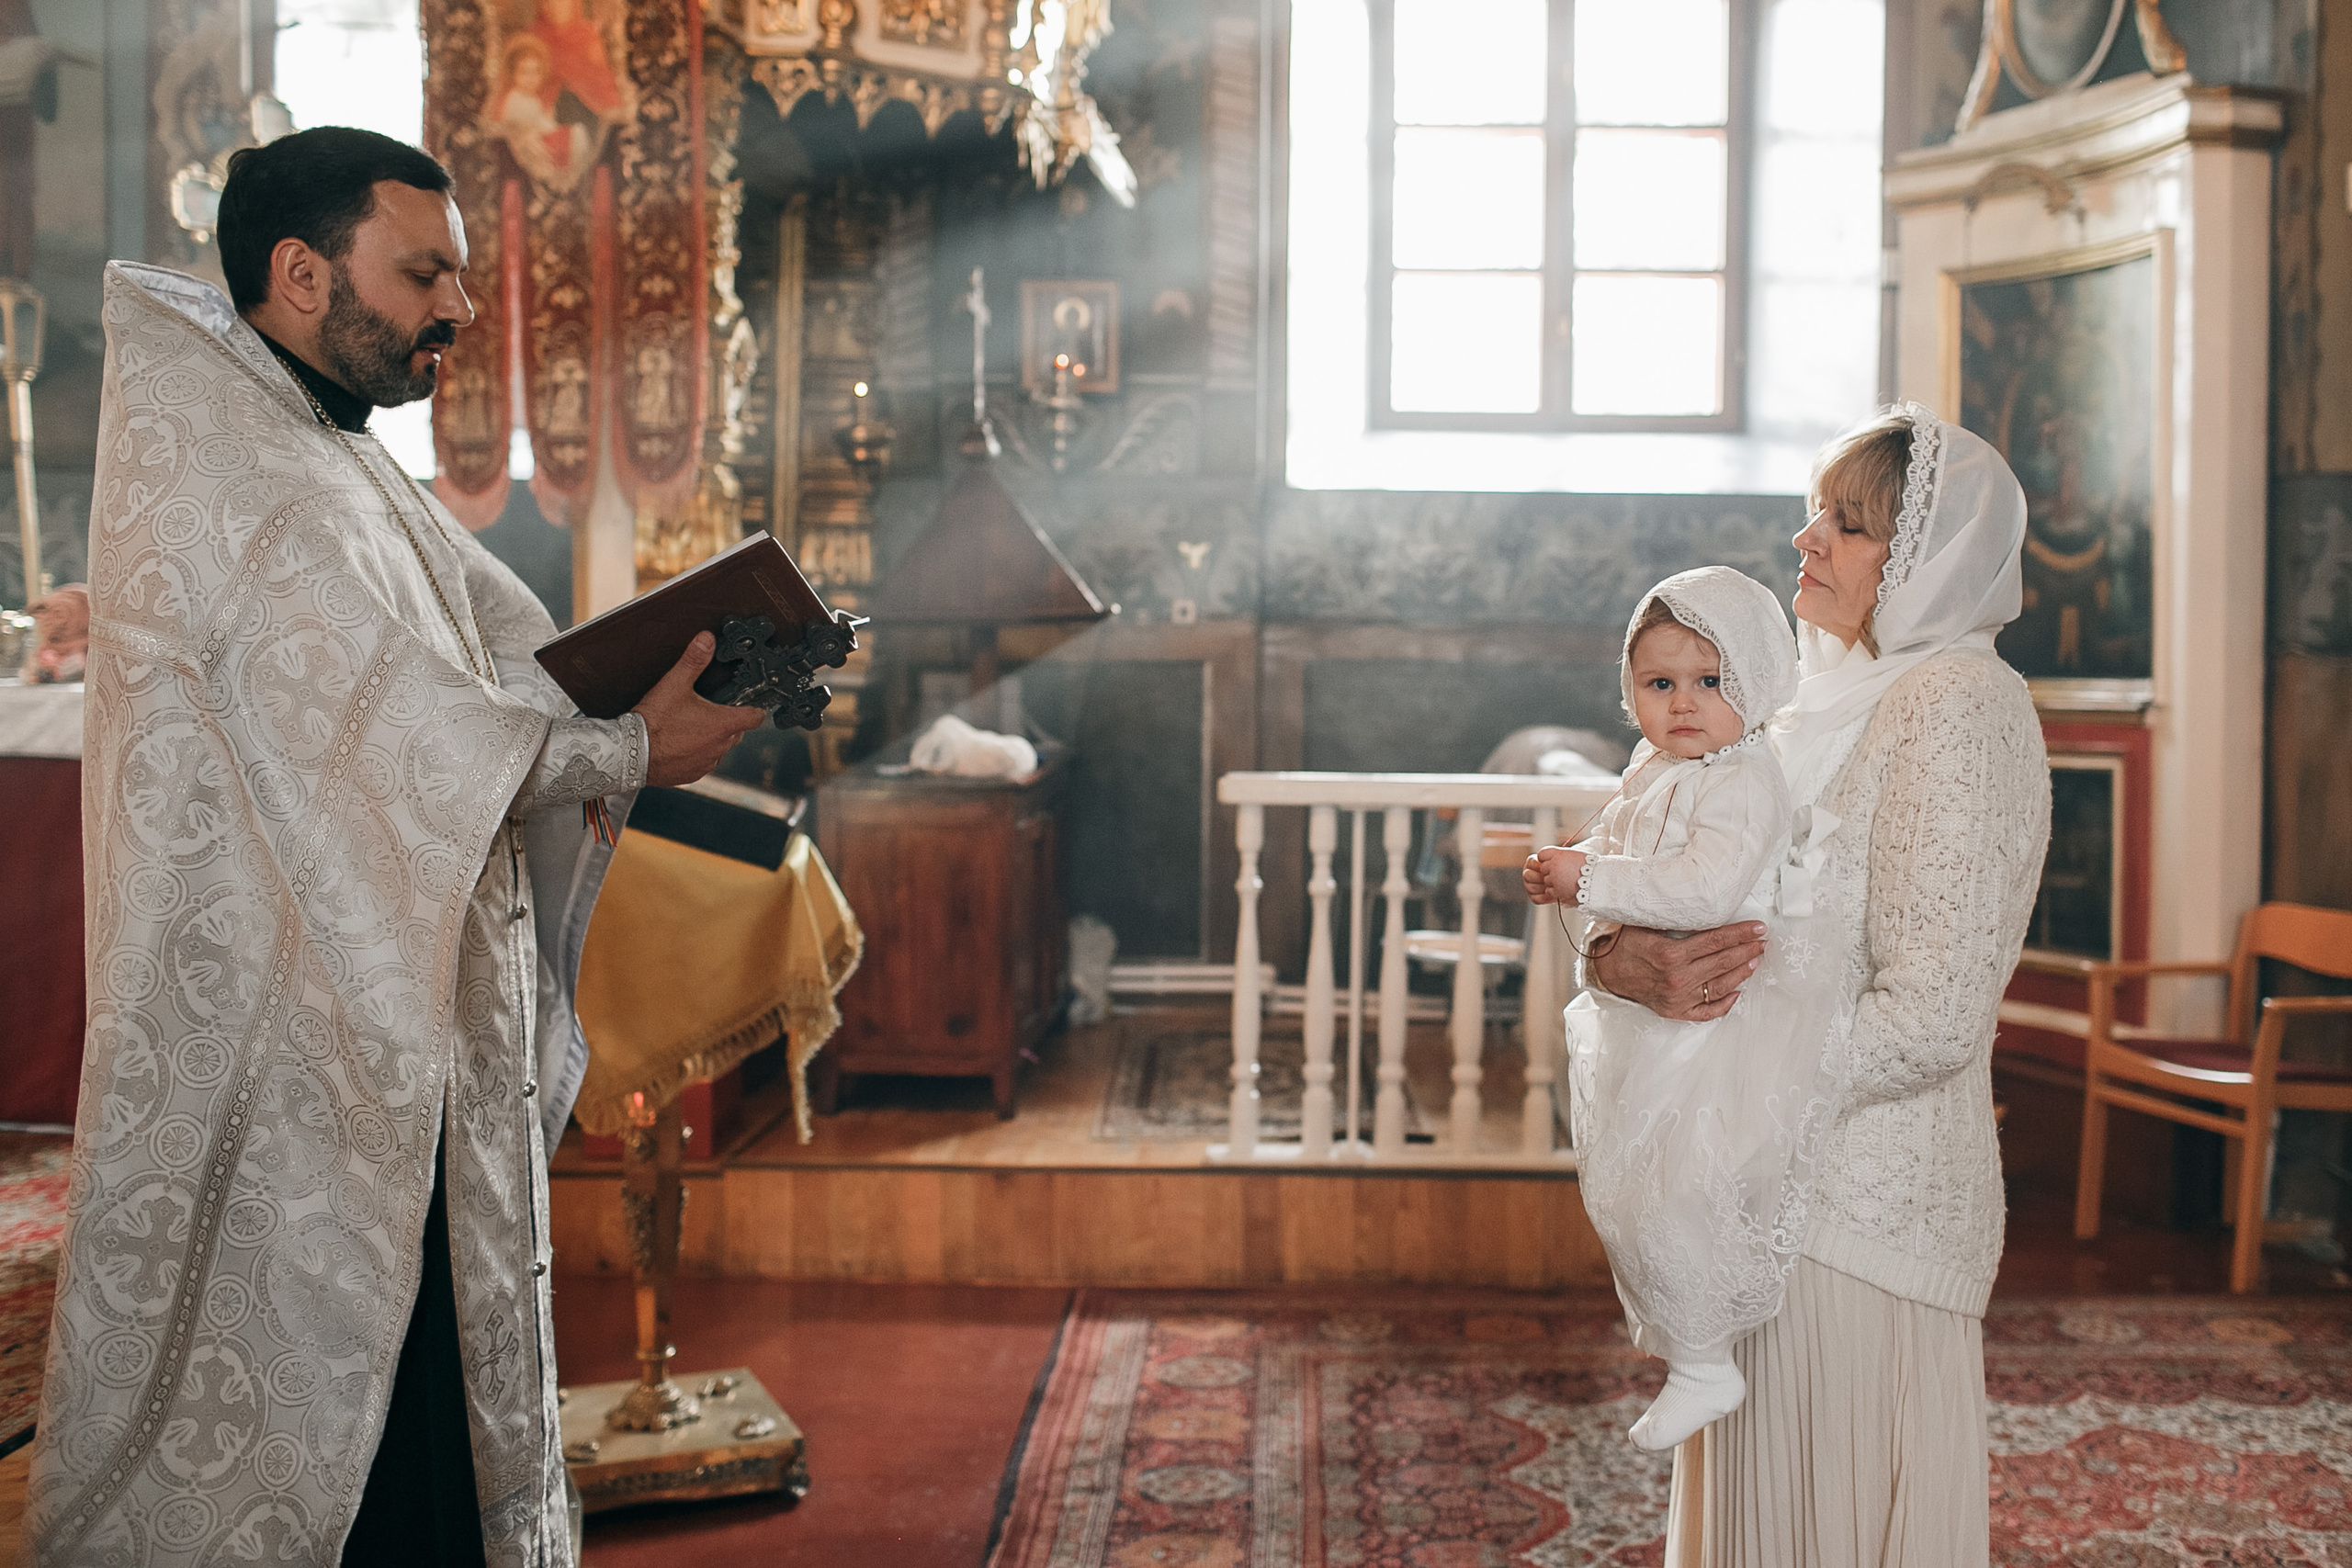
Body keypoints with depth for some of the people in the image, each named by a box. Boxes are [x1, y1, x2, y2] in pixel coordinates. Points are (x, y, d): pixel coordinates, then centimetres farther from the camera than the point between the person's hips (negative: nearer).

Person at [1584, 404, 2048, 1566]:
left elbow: (1930, 1021, -21)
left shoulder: (1957, 706, -14)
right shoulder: (1831, 700, 13)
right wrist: (1623, 960, -14)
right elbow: (1666, 895, 9)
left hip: (1863, 1206, -8)